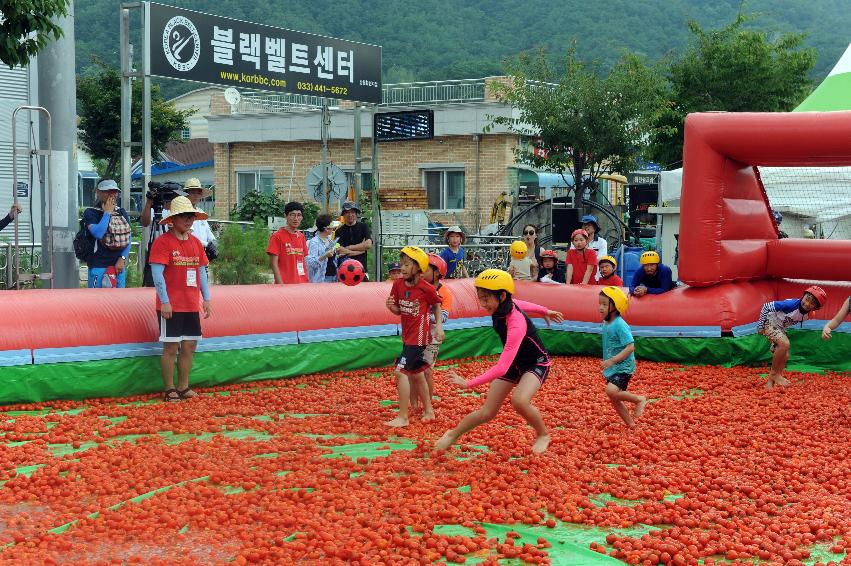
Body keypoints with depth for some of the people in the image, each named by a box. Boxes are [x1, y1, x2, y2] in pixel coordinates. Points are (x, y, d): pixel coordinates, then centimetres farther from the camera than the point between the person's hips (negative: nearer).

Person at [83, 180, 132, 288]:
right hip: (98, 266, -5)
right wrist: (107, 213, -11)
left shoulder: (122, 213, 12)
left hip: (118, 264, 5)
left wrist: (122, 259, -1)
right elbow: (98, 233, -20)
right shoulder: (91, 213, -3)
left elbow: (129, 238, 11)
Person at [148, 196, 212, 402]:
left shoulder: (195, 242, 13)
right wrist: (164, 301, -18)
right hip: (171, 306, -6)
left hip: (191, 305, 7)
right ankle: (169, 390, 8)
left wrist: (206, 298, 11)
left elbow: (202, 271, 17)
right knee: (171, 347, -2)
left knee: (189, 346, 9)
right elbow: (157, 272, -13)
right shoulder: (162, 241, -8)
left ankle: (183, 387, 20)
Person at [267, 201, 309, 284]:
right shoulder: (277, 236, -5)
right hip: (285, 285, -7)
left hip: (302, 284, 7)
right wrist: (281, 285, -16)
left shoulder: (301, 236, 14)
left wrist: (307, 281, 11)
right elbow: (274, 263, -9)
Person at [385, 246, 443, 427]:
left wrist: (439, 326, -6)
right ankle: (428, 411, 35)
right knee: (415, 373, 19)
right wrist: (392, 307, -14)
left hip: (419, 336, -8)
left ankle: (402, 417, -8)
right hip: (407, 335, 8)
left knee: (401, 371, -15)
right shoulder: (398, 285, -1)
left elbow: (437, 305, 1)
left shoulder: (427, 289, -16)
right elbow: (399, 311, 7)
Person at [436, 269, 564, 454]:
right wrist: (544, 311, 28)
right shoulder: (502, 304, -16)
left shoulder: (516, 324, -39)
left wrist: (468, 384, -43)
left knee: (519, 401, -33)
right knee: (487, 412, 3)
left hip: (536, 363, -7)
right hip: (513, 362, 7)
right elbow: (522, 304, 9)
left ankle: (543, 435, -5)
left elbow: (502, 368, -42)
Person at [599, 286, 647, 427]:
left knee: (611, 391, -26)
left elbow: (630, 347, -25)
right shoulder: (606, 323, 6)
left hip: (623, 367, -9)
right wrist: (607, 364, 19)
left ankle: (639, 399, -4)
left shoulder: (620, 325, -20)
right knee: (614, 399, 10)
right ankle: (630, 424, 25)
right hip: (612, 368, 9)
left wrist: (612, 360, -27)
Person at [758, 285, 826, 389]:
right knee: (784, 344, -29)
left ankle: (770, 382, 13)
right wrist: (760, 326, -18)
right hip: (769, 322, -8)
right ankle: (774, 374, -13)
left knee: (784, 356, 3)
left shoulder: (808, 314, -10)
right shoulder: (791, 305, -32)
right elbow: (766, 307, -25)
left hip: (780, 328, 8)